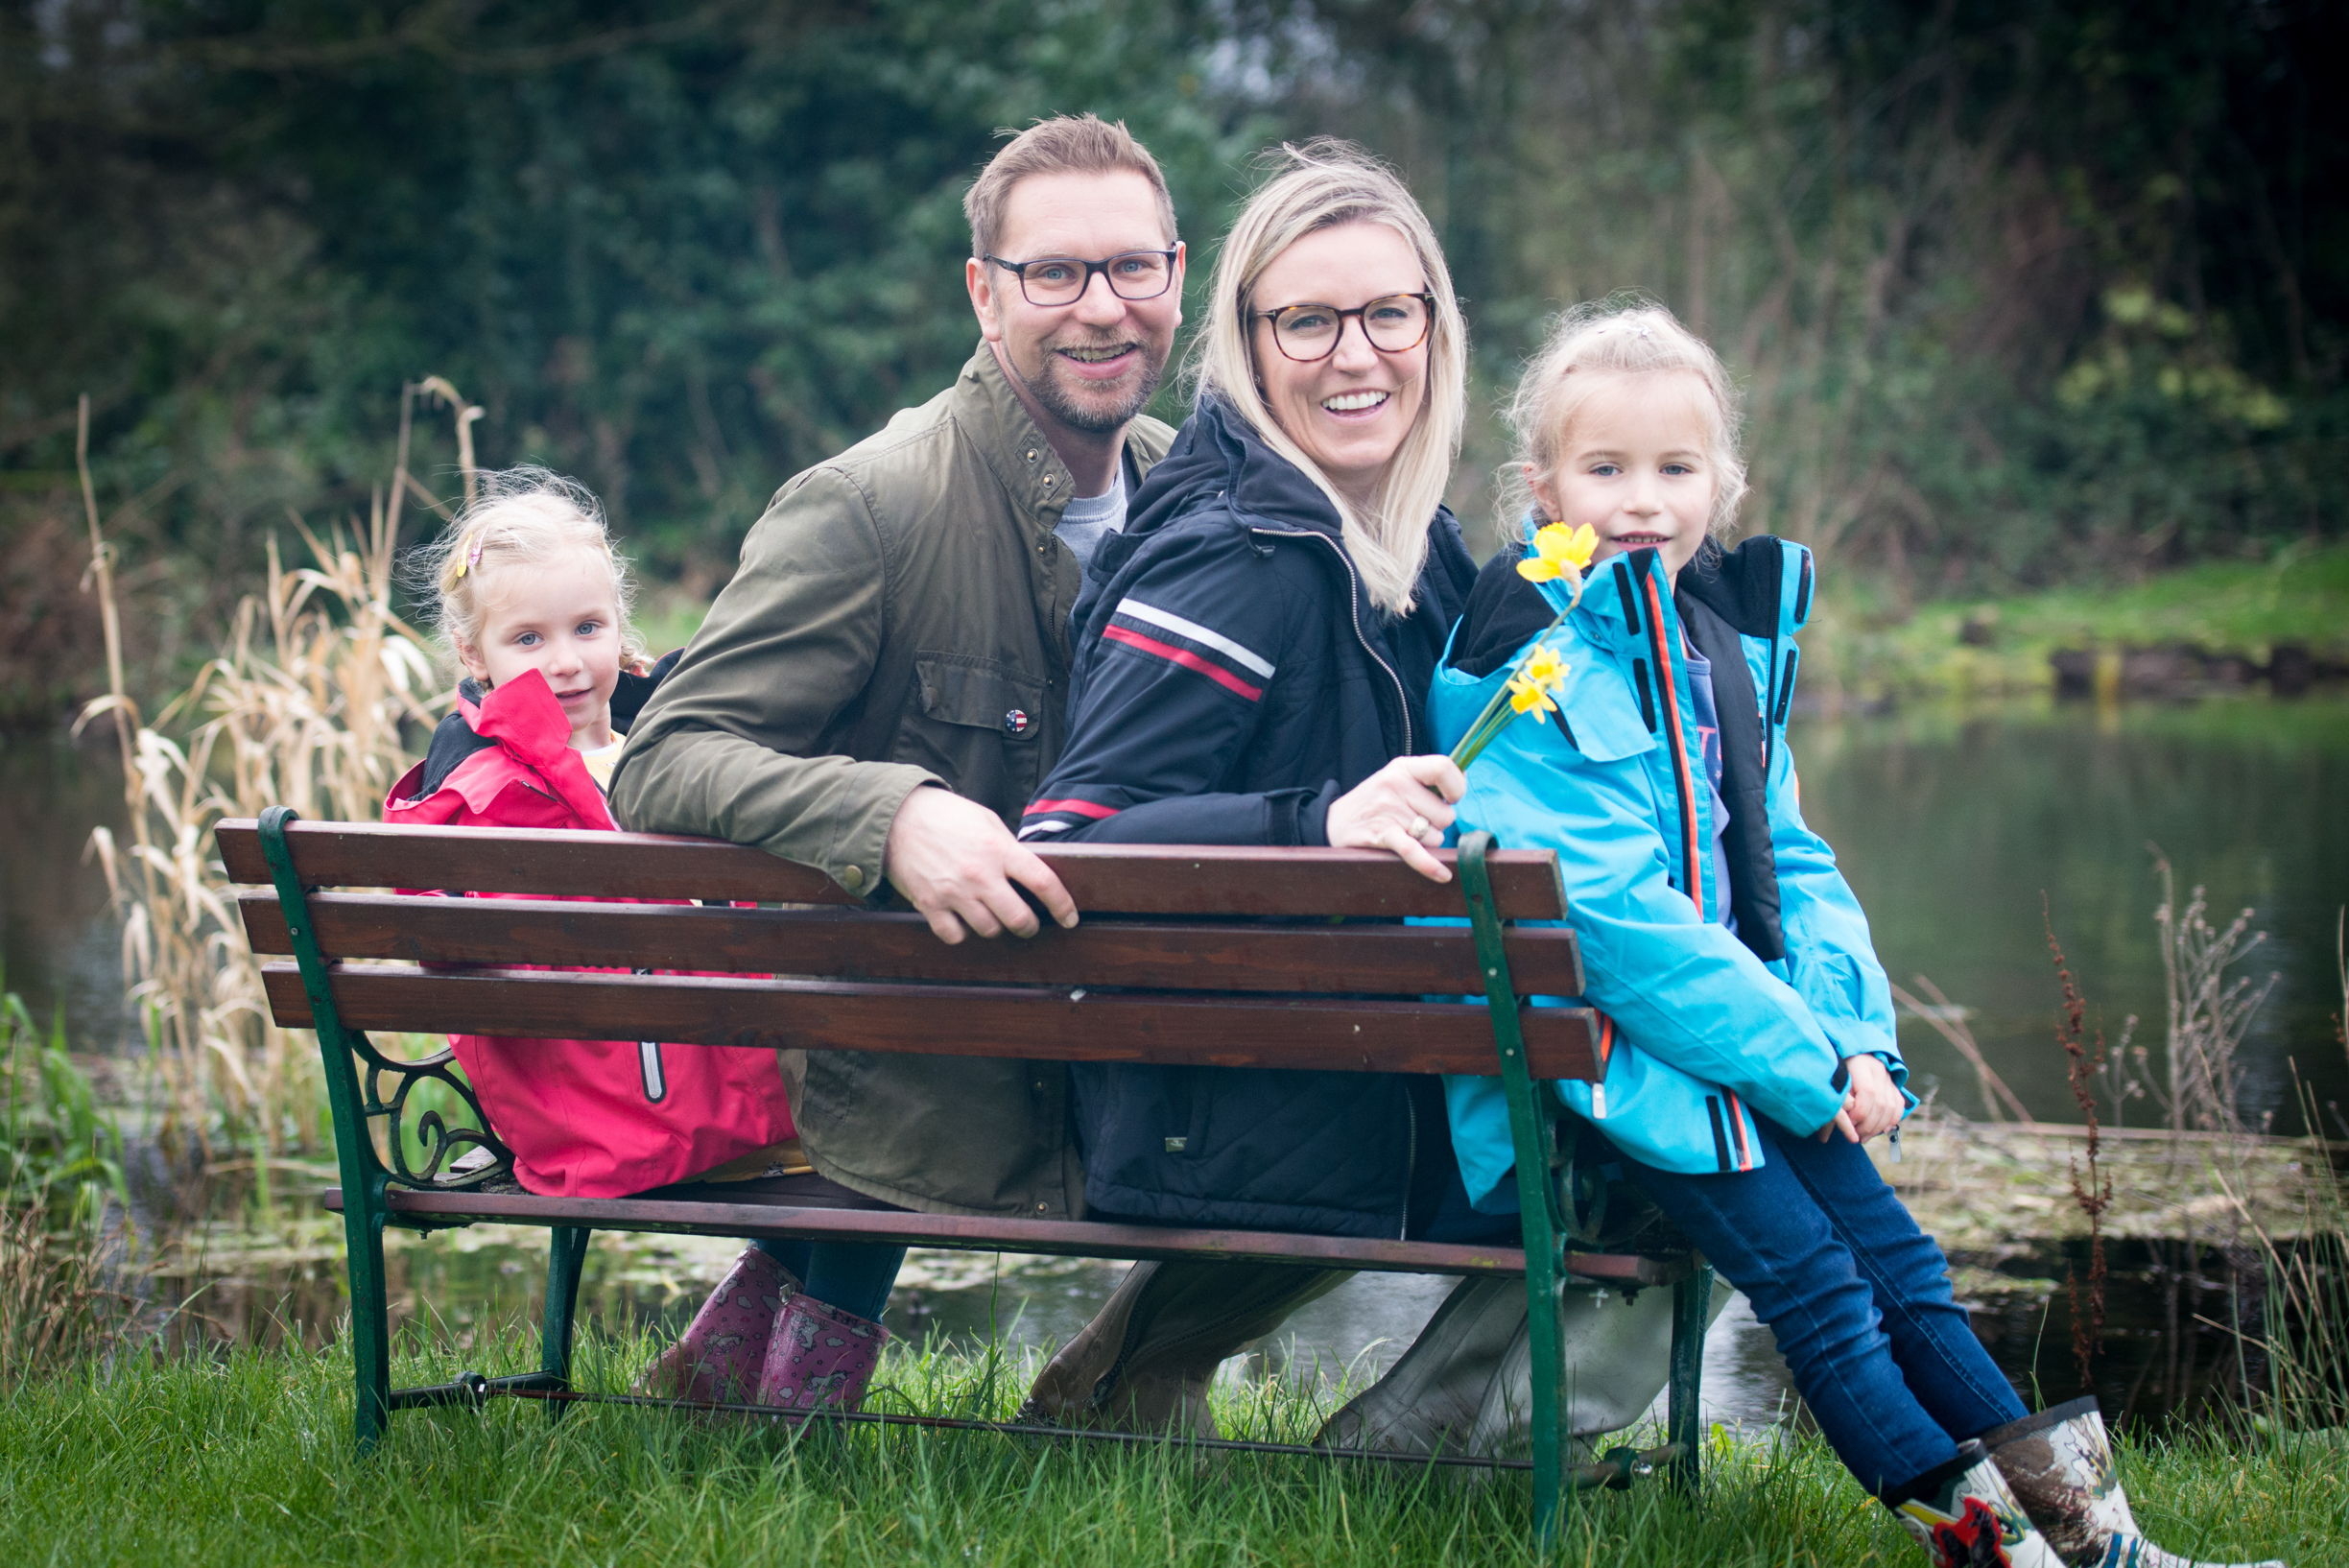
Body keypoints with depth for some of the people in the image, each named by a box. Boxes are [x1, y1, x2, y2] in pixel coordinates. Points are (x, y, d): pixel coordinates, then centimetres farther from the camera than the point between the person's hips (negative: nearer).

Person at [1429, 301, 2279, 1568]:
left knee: (1891, 1252, -6)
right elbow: (1613, 915, -19)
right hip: (1582, 1054, -7)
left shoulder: (1732, 647, 14)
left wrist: (1851, 1034, -2)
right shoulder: (1533, 670, -12)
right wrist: (1805, 1060, -18)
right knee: (1812, 1280, -17)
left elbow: (1787, 860, 16)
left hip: (1740, 1043, 7)